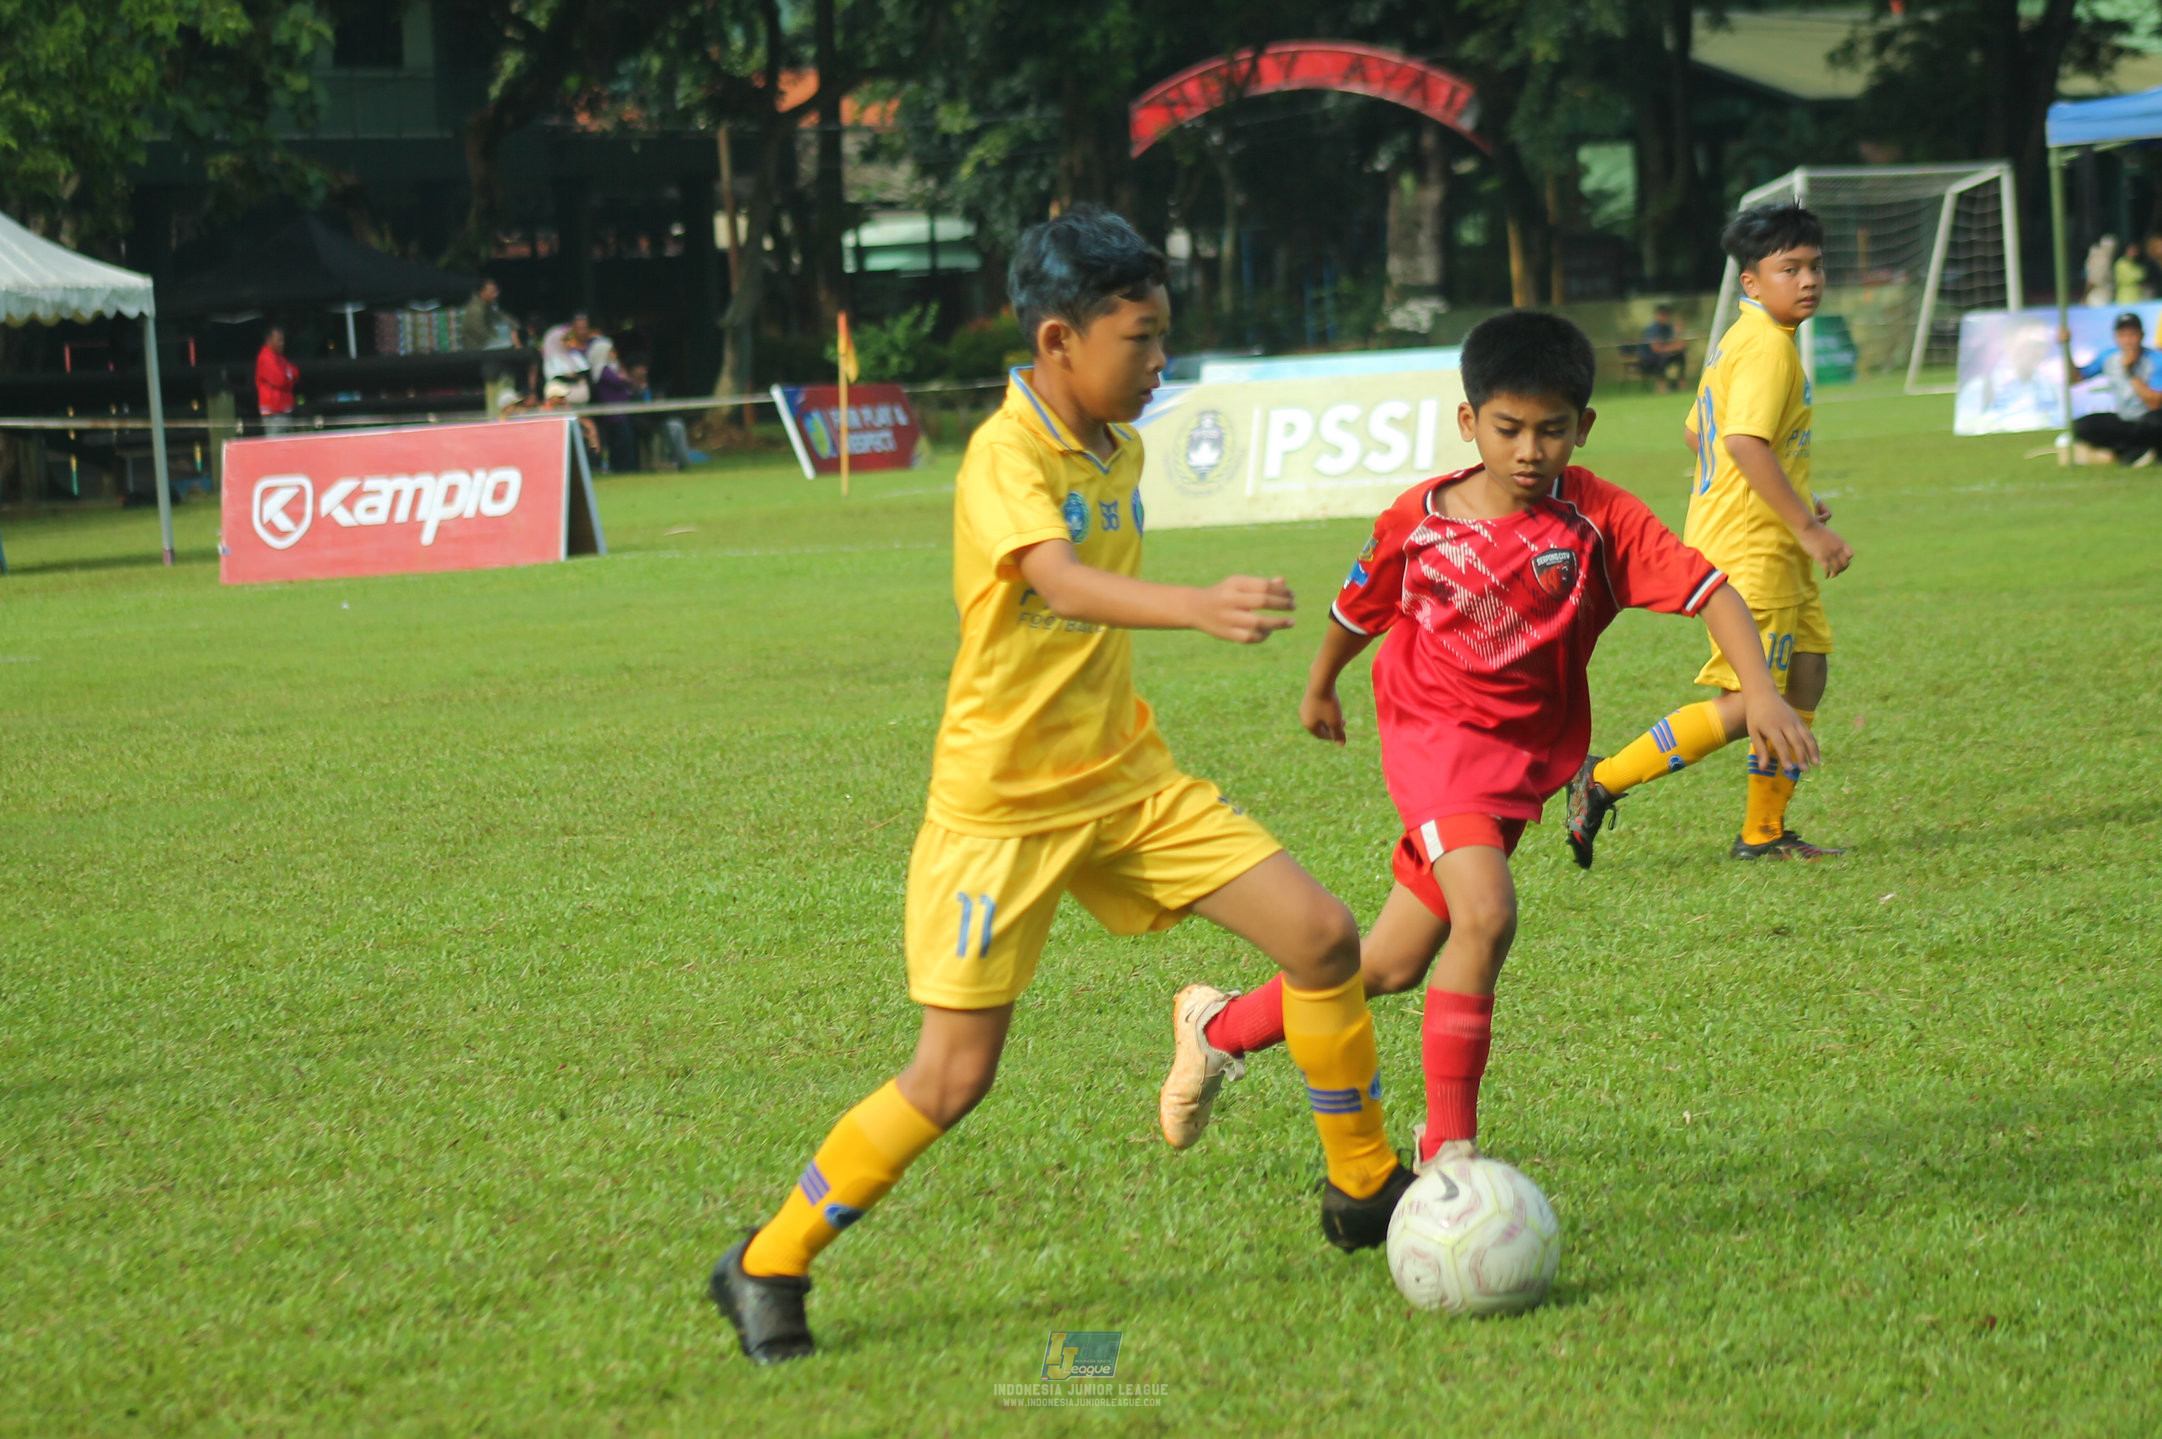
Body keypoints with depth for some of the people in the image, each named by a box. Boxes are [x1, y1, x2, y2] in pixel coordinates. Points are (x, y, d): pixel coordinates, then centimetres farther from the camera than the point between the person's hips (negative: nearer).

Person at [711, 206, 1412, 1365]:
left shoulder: (1118, 448, 4)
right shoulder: (1004, 459, -21)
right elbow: (1058, 581, -41)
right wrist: (1196, 606, -57)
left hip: (1127, 779, 7)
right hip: (1003, 806, -7)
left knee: (1322, 934, -2)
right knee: (955, 1075, -7)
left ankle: (1368, 1193, 16)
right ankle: (767, 1269, 9)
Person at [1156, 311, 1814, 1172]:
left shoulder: (1598, 519, -11)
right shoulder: (1418, 520, -8)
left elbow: (1707, 588, -18)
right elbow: (1360, 608, 12)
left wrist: (1759, 689, -33)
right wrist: (1320, 688, 27)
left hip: (1522, 758, 3)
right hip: (1434, 732, -3)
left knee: (1392, 965, 7)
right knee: (1486, 914, -26)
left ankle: (1219, 1027, 30)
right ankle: (1448, 1146, -14)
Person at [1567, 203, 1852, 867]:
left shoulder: (1741, 339, 16)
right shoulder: (1768, 346, -17)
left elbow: (1698, 430, 23)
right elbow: (1745, 442, -28)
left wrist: (1793, 507, 26)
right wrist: (1807, 527, -24)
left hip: (1770, 548, 11)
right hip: (1748, 552, -11)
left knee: (1806, 673, 12)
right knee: (1746, 703, -10)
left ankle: (1763, 831, 17)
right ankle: (1603, 781, -3)